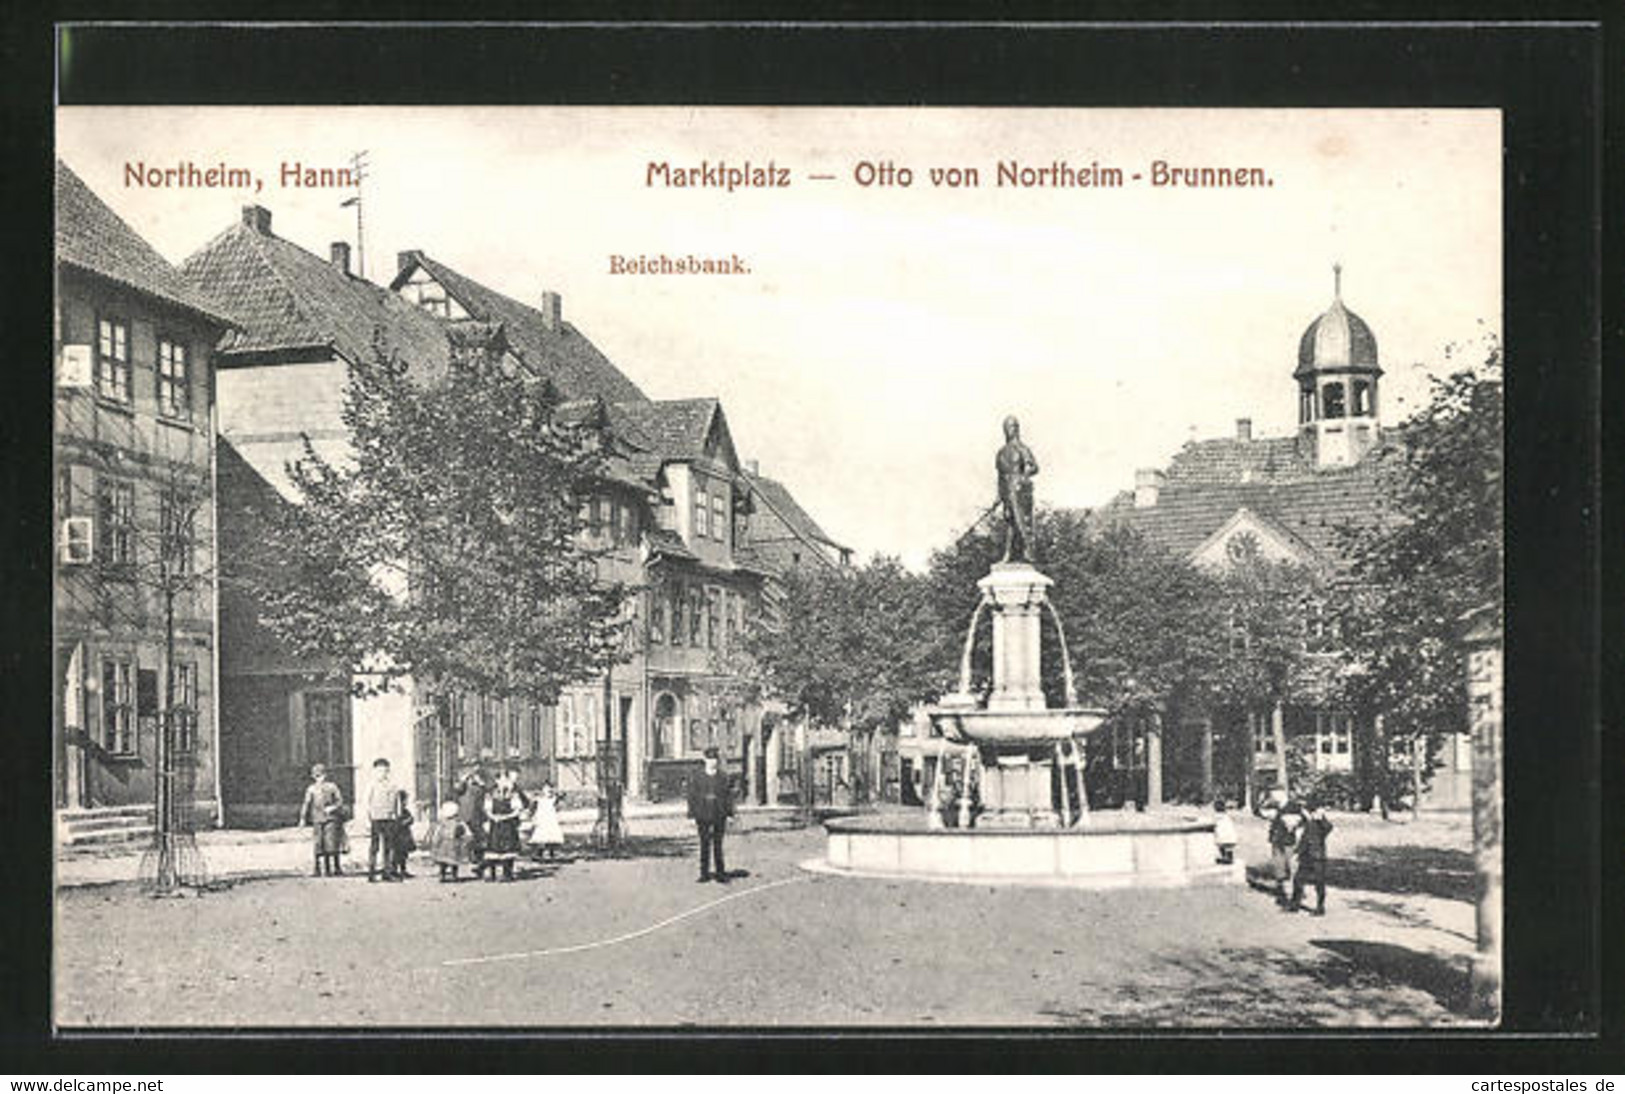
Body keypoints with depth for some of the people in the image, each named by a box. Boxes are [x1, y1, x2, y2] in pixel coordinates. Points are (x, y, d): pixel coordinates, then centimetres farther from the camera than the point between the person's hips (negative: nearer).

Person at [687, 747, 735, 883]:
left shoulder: (723, 778, 4)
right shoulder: (697, 778, 3)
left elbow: (728, 797, 4)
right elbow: (692, 797, 3)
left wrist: (729, 815, -1)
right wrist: (692, 816, -2)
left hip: (719, 817, 0)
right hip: (703, 817, 0)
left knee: (718, 845, 2)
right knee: (704, 845, 4)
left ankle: (721, 873, 6)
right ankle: (704, 873, 9)